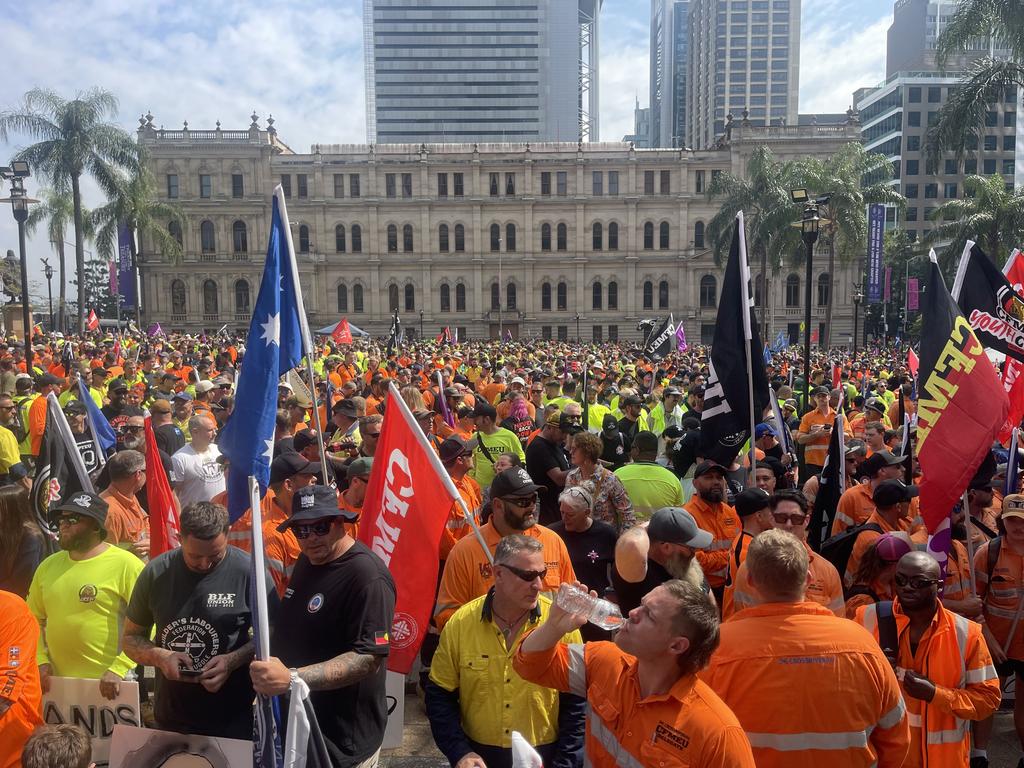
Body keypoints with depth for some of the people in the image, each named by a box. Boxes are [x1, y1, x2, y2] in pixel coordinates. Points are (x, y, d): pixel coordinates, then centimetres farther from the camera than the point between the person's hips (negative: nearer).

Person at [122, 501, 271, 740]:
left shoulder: (249, 571, -15)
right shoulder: (156, 572, -5)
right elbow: (131, 638, 6)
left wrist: (234, 660, -22)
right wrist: (159, 656, -13)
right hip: (169, 718, 3)